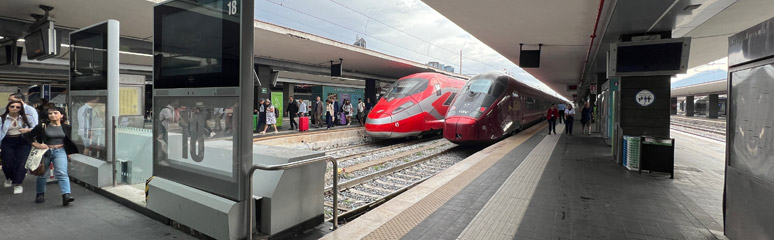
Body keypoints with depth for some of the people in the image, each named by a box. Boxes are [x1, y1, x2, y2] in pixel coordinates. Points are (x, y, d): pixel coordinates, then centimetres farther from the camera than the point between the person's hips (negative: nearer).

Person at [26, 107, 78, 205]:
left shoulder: (66, 127, 4)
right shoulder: (42, 127, -1)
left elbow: (68, 141, 17)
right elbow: (29, 136, 8)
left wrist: (68, 153, 16)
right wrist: (37, 145, -8)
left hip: (60, 152, -1)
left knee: (62, 173, -15)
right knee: (42, 174, 12)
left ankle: (66, 196, -25)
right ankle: (40, 194, 35)